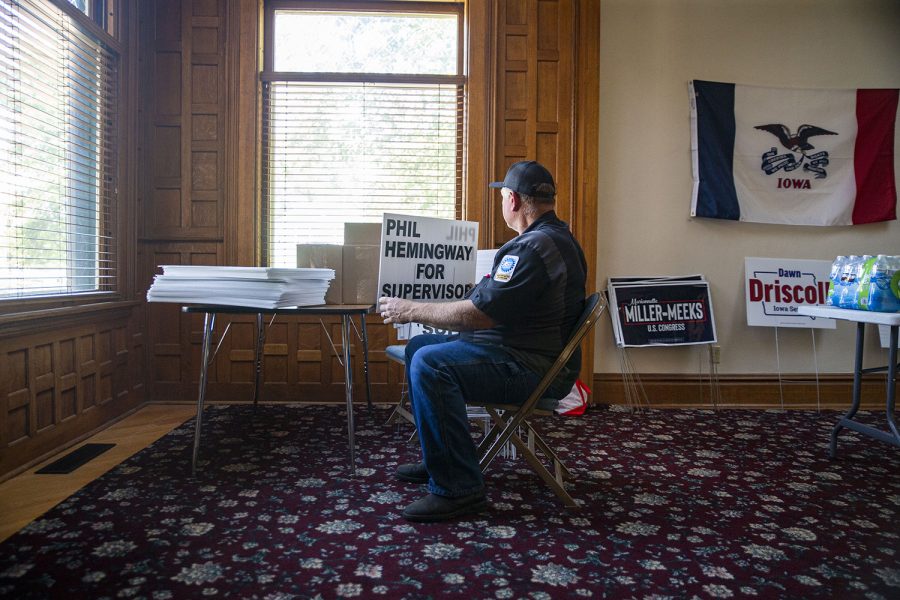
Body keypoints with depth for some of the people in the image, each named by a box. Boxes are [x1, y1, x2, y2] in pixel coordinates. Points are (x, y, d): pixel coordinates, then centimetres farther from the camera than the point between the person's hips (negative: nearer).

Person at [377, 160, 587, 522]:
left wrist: (409, 310, -15)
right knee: (418, 346, 14)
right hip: (528, 353, 11)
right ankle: (438, 460, 21)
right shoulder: (554, 236, 15)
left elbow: (478, 315, -25)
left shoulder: (534, 247, -21)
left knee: (430, 364, -27)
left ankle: (458, 489, -18)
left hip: (532, 368, -11)